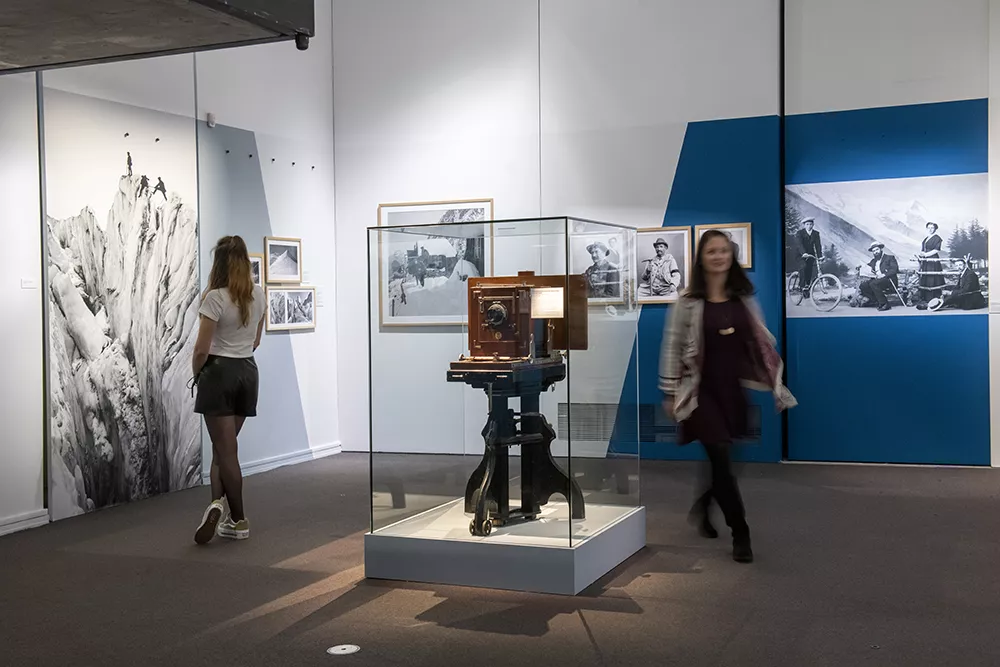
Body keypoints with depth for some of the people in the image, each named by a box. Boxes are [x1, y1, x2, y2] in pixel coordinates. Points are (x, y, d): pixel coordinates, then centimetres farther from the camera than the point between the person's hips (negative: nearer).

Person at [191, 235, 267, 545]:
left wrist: (196, 372, 3)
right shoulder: (257, 295, 4)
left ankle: (238, 521, 2)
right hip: (247, 372, 6)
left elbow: (202, 348, -15)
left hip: (219, 372, -6)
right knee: (223, 446, 16)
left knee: (226, 450, -1)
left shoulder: (215, 298, -16)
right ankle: (217, 503, 6)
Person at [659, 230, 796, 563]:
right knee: (722, 460, -8)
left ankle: (702, 506, 38)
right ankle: (741, 535, 2)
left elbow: (763, 342, 12)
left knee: (721, 460, 10)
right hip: (702, 391, -4)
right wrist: (670, 394, -5)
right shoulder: (687, 303, -5)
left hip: (734, 389, 4)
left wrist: (774, 383, 8)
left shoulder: (744, 299, 7)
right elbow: (672, 348, -3)